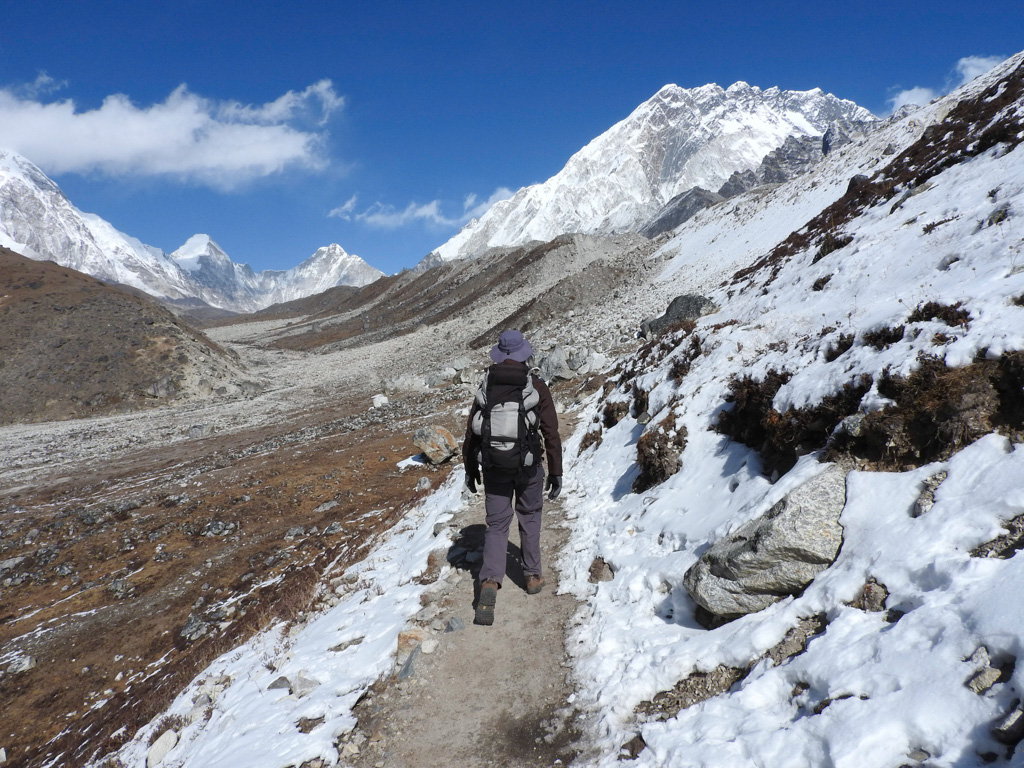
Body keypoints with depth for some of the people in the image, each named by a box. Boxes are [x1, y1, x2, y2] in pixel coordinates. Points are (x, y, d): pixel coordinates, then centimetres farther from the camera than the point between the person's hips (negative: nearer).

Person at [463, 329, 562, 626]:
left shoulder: (486, 386, -2)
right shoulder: (536, 387, -9)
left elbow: (472, 431, 2)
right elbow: (551, 433, -8)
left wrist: (470, 468, 14)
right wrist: (556, 472, 1)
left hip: (493, 467, 1)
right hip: (528, 467, -1)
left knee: (496, 524, 8)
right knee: (529, 516, 21)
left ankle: (489, 582, -10)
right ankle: (532, 576, 30)